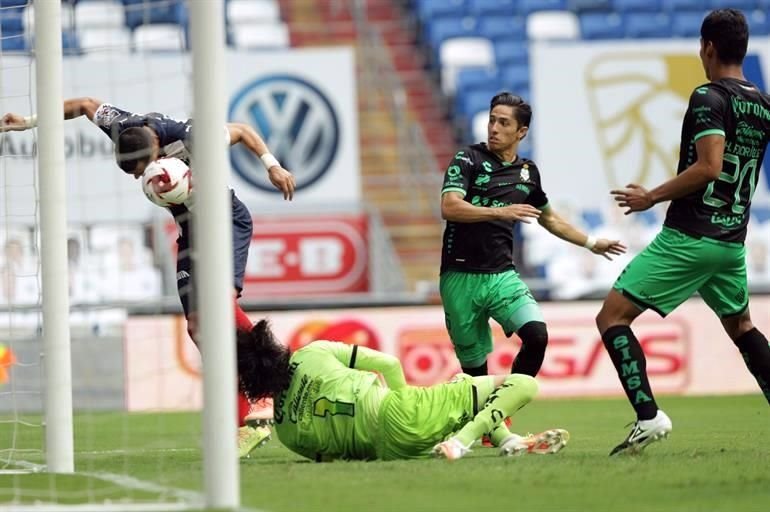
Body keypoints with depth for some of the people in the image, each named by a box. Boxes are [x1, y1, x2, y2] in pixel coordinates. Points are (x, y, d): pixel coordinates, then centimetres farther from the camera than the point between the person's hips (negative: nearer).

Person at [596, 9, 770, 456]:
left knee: (612, 317, -5)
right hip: (733, 242, 8)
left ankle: (649, 416, -16)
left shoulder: (709, 98, -12)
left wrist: (652, 197, -14)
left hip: (688, 236, -8)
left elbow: (709, 167, -22)